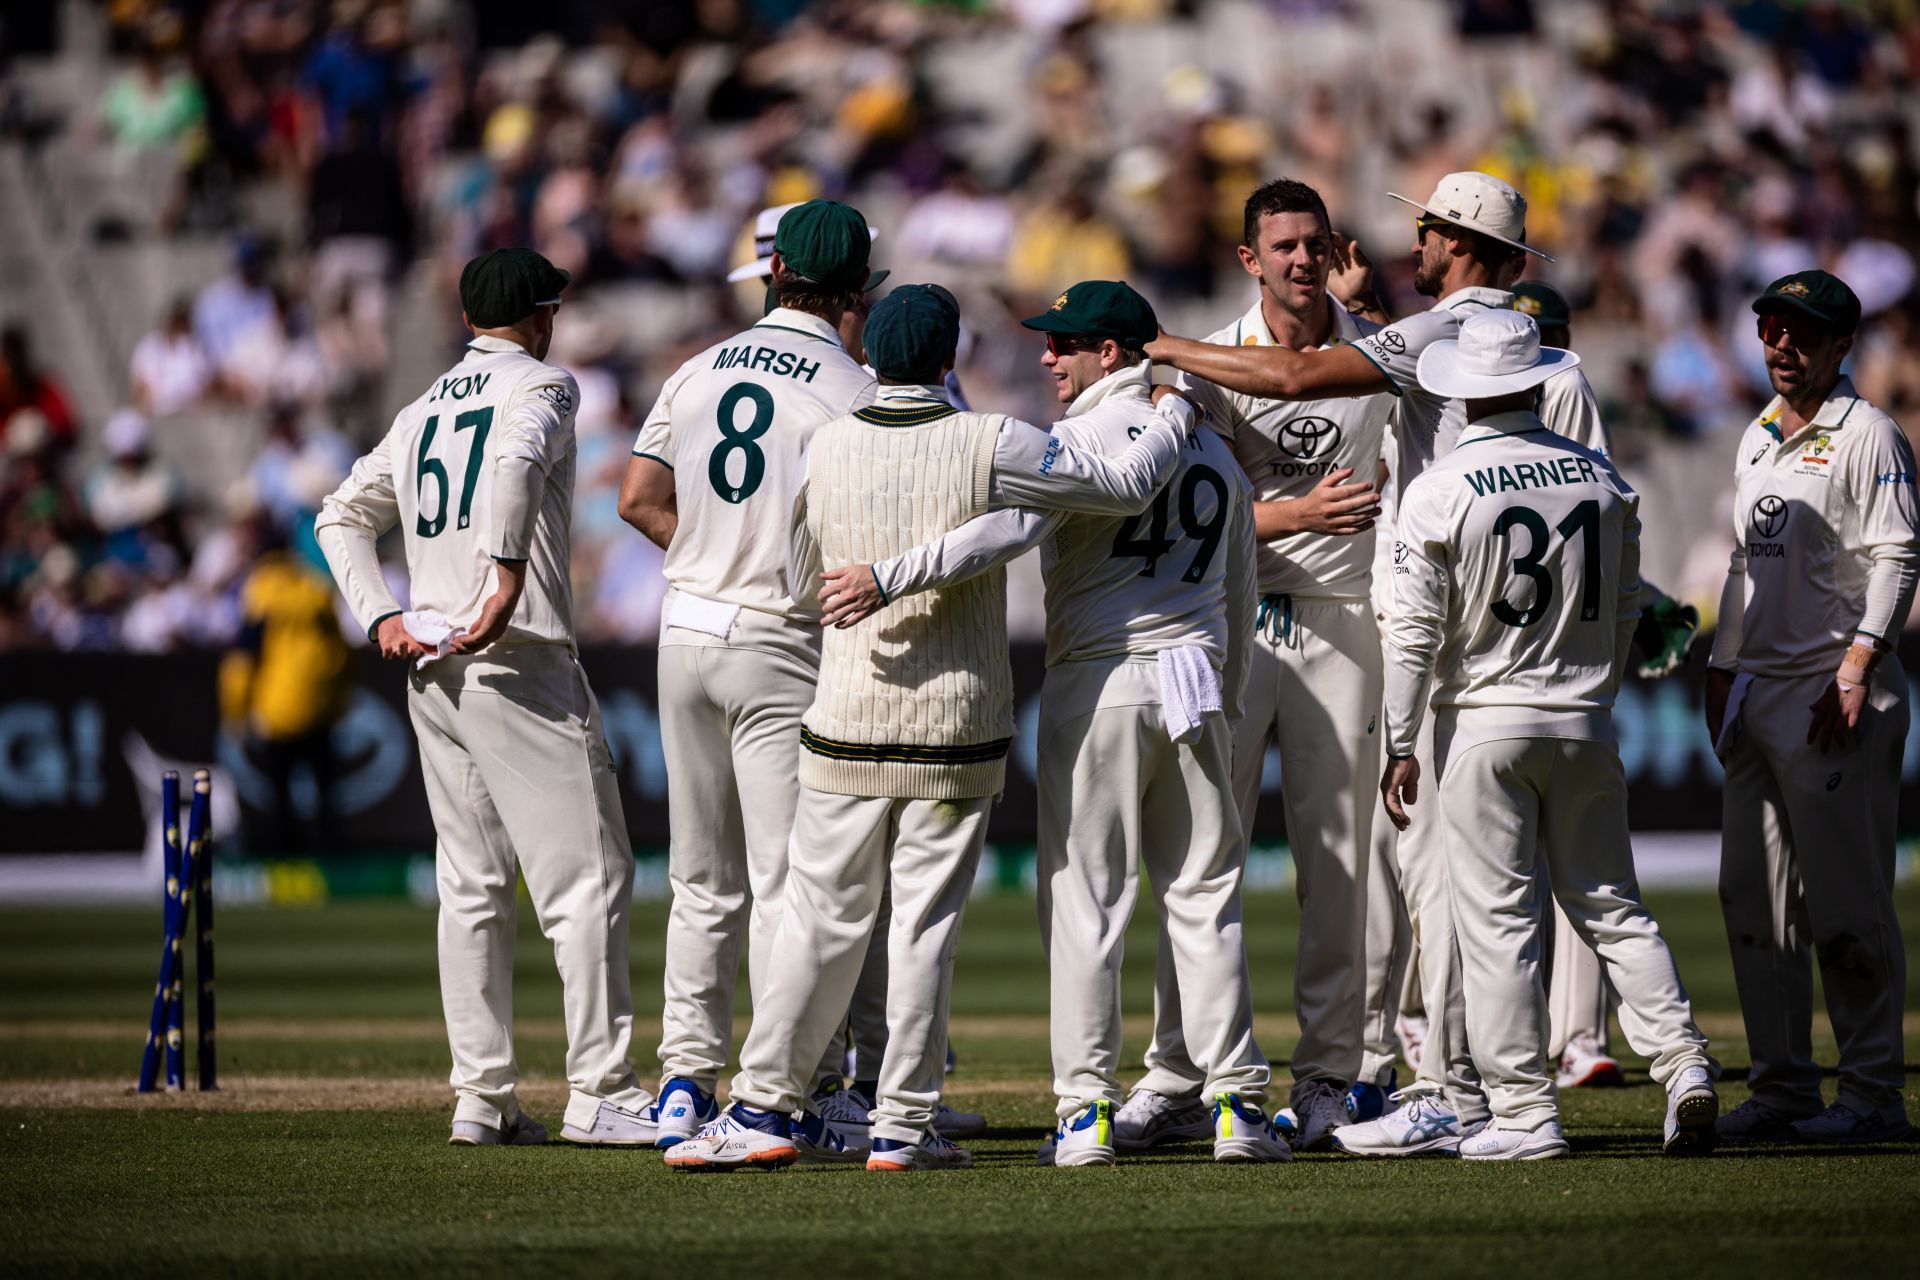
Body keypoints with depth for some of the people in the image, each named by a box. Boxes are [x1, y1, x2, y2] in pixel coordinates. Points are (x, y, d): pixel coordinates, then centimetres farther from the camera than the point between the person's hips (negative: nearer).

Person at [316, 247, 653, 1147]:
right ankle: (600, 1093, -11)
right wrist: (509, 577, -28)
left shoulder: (421, 411, 19)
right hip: (520, 663, -8)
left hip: (431, 670, 8)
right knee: (588, 876, -6)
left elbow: (341, 518, 21)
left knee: (471, 887, 10)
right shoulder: (541, 386, -2)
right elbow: (514, 459, -24)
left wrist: (380, 617, 11)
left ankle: (481, 1097, 8)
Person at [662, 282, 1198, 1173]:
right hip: (957, 731, -2)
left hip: (845, 729, 2)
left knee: (823, 920, 8)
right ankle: (904, 1126, 5)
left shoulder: (827, 446, 1)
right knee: (925, 925, 3)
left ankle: (763, 1108, 7)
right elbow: (1126, 486, -3)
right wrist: (1176, 413, 14)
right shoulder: (989, 446, -9)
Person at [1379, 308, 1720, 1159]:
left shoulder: (1439, 491, -9)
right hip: (1585, 724, 4)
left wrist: (1401, 745, -4)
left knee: (1497, 921, 0)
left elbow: (1416, 630, -9)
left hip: (1483, 725, -4)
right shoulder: (1601, 479, 3)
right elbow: (1625, 610, 11)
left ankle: (1525, 1112, -2)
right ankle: (1681, 1061, -6)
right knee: (1610, 906, 11)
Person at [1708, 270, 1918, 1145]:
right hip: (1757, 694, 8)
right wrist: (1721, 671, 19)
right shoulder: (1755, 441, 18)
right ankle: (1782, 1086, 12)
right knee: (1753, 898, 7)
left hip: (1836, 694, -8)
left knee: (1847, 902, -8)